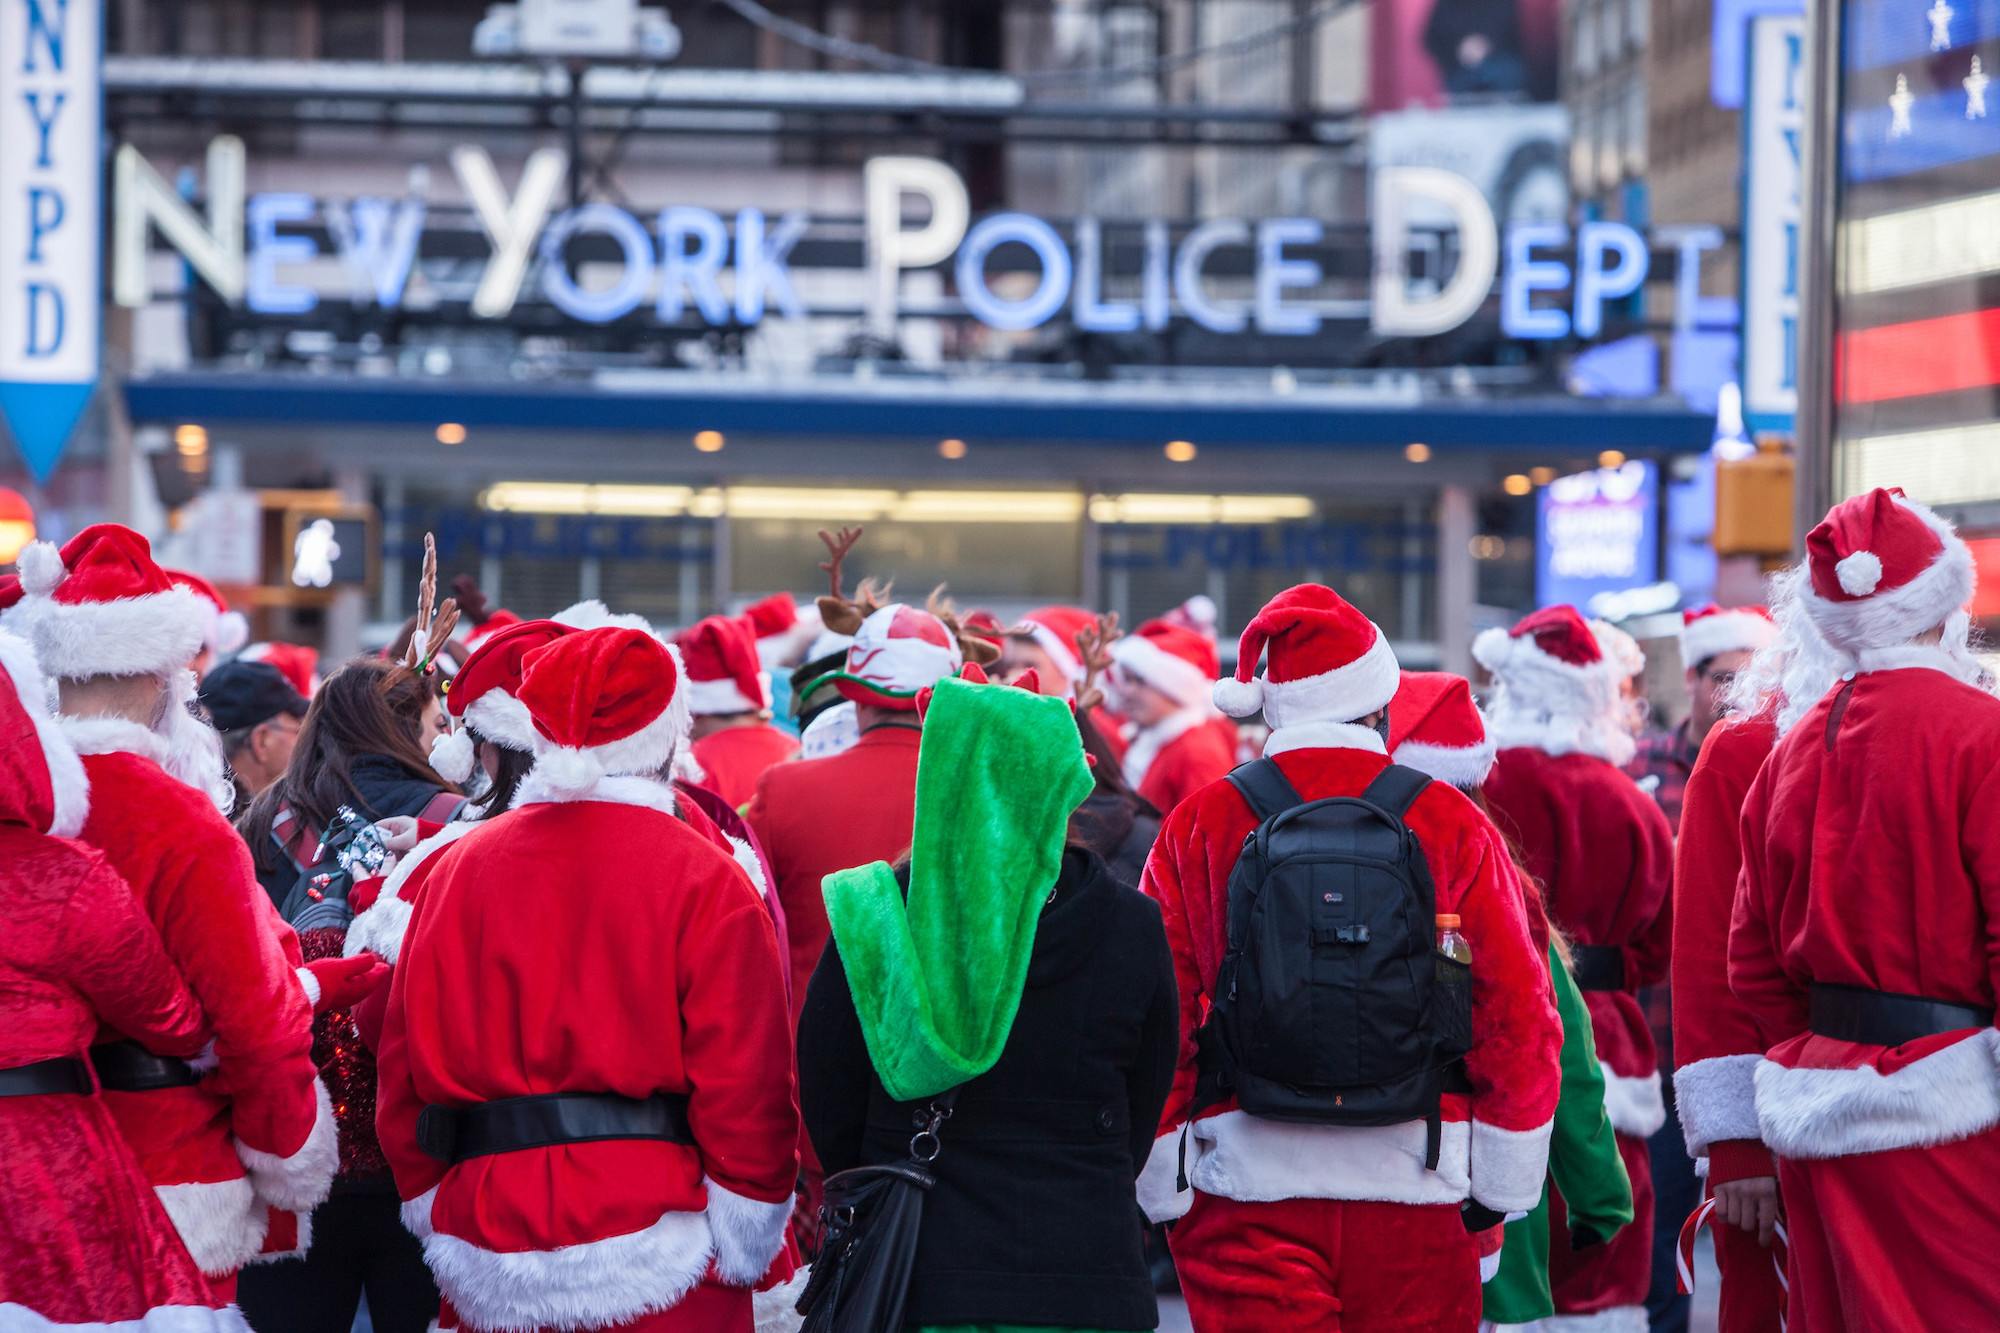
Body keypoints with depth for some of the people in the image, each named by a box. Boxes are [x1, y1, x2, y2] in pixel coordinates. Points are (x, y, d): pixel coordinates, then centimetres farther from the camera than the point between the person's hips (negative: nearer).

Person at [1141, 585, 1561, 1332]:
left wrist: (1162, 1193, 8)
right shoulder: (1448, 823, 0)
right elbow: (1518, 1015, 0)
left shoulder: (1196, 826, 1)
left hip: (1247, 1190, 0)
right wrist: (1500, 1192, 8)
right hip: (1414, 1194, 0)